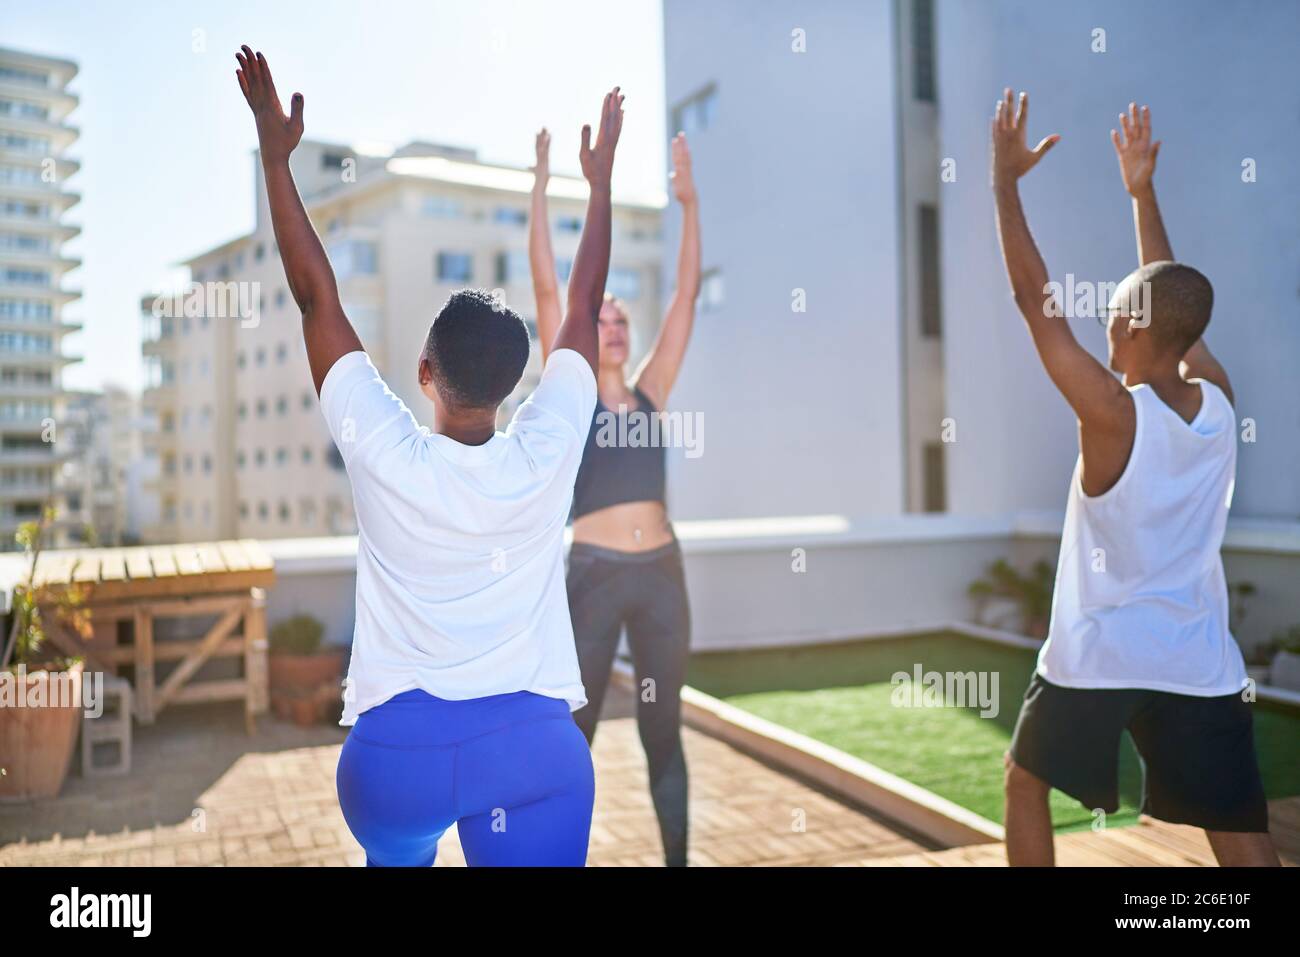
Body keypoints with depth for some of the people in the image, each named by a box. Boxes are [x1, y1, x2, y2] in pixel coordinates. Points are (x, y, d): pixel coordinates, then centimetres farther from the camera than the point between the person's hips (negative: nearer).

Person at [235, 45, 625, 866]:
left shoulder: (384, 456, -12)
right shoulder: (548, 454, -10)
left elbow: (317, 298, -5)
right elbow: (585, 309, 3)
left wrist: (275, 154, 3)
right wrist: (600, 180, 13)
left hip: (397, 746, 1)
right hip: (533, 743, 0)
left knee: (396, 856, 33)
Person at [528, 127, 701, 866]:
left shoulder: (651, 391, 9)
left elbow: (688, 295, 7)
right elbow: (547, 289, -5)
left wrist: (689, 202, 5)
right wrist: (541, 187, -7)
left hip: (662, 572, 3)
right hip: (595, 574, -3)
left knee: (664, 730, 13)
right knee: (575, 733, 8)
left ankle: (679, 858, 25)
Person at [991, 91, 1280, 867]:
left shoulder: (1113, 412, -17)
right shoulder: (1218, 401, -2)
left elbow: (1035, 297, -14)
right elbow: (1174, 304, 13)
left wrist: (1006, 178, -8)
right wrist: (1142, 191, 19)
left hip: (1097, 656, -4)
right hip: (1200, 664, 4)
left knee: (1027, 782, 20)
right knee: (1242, 833, 11)